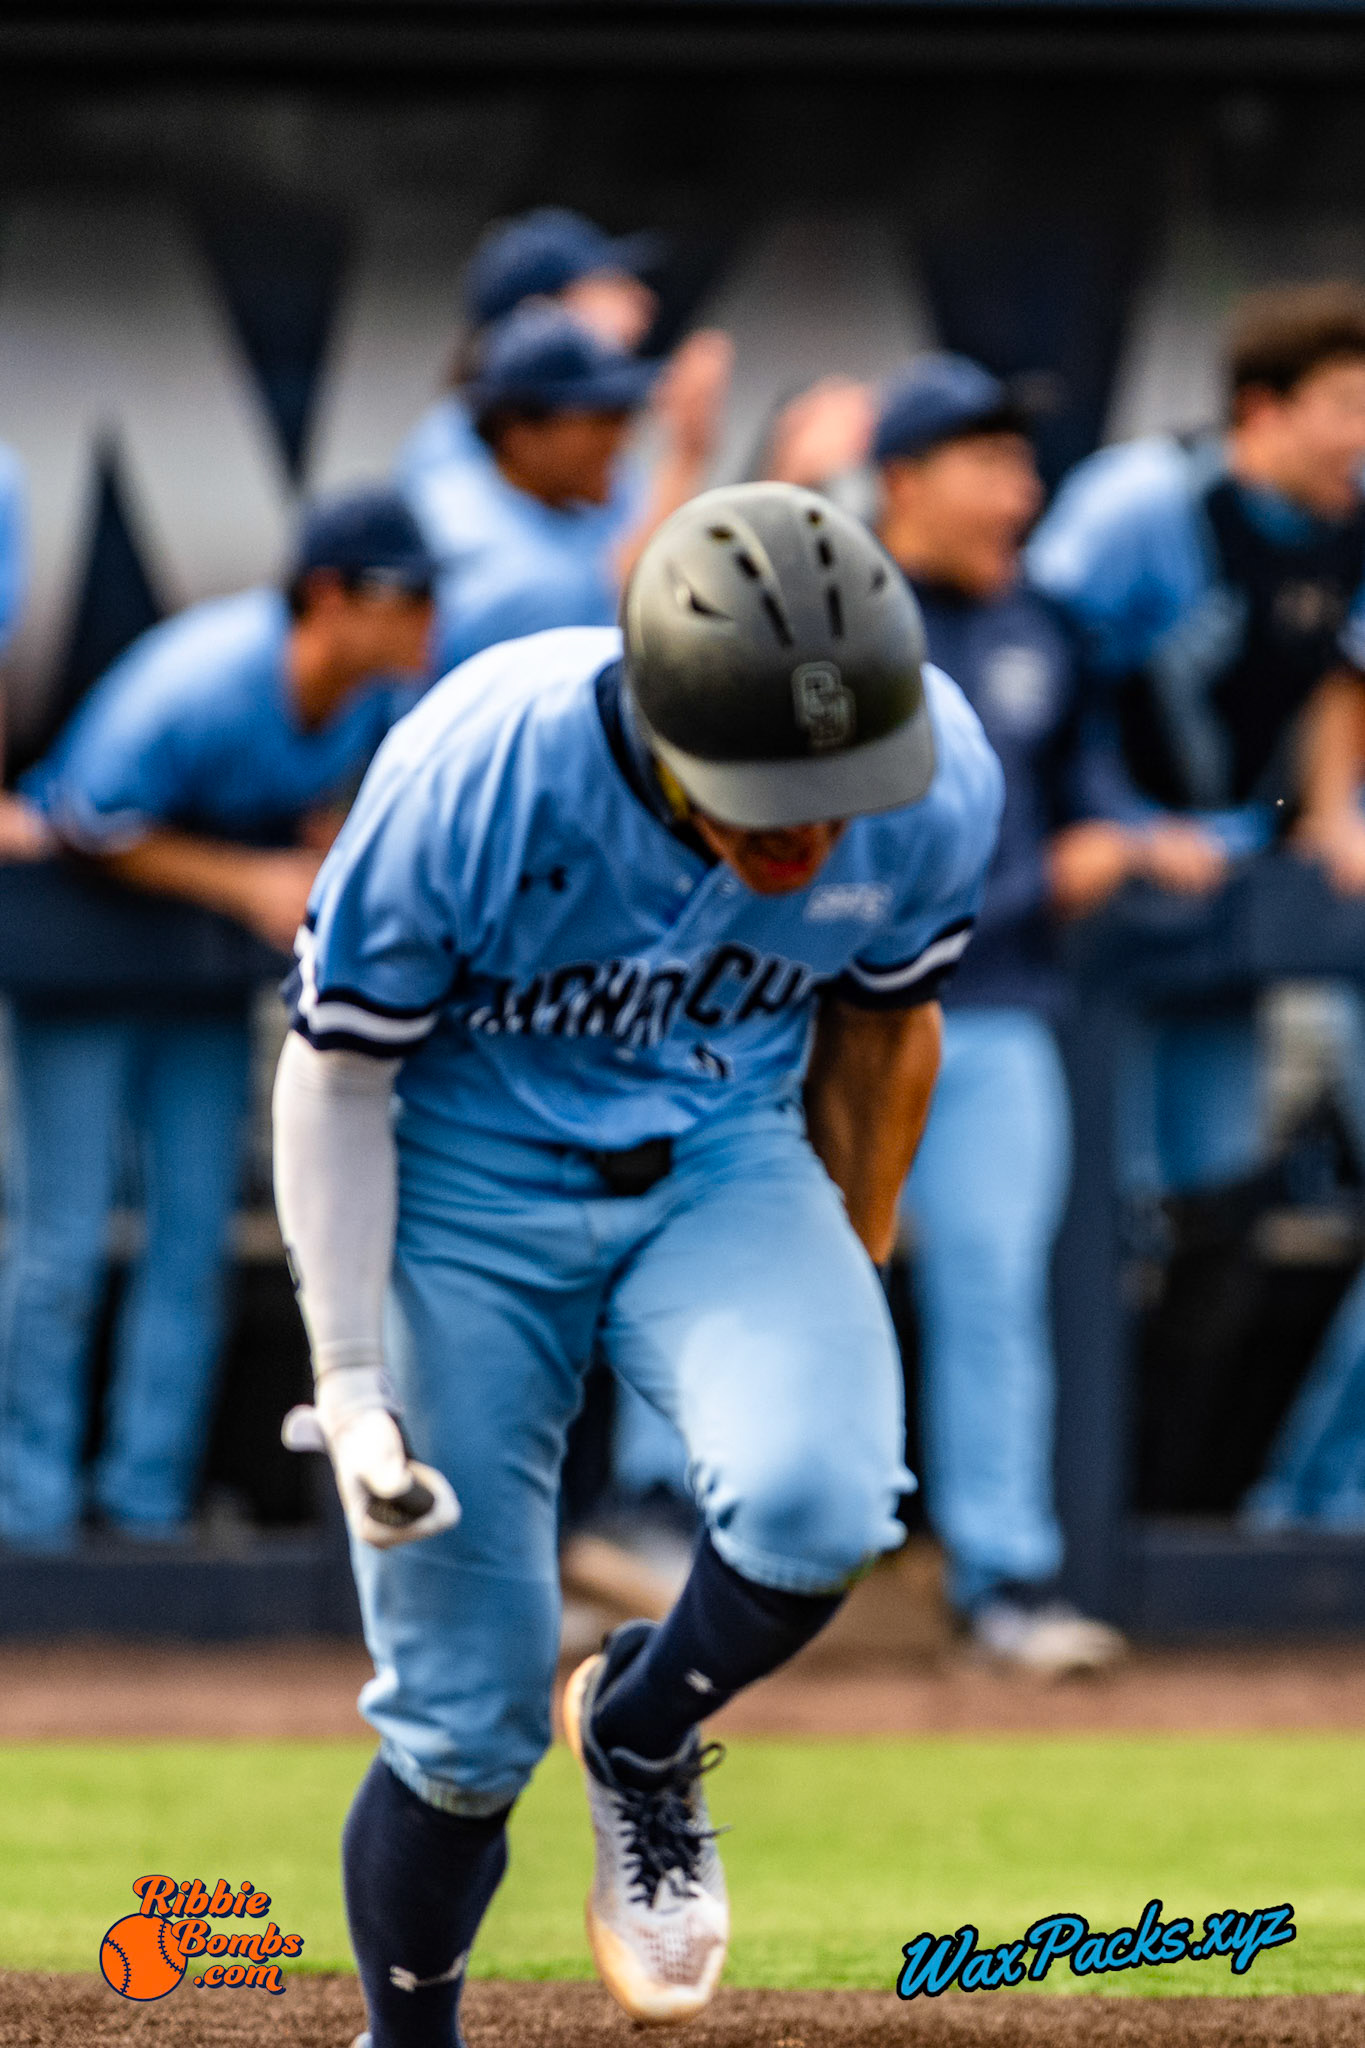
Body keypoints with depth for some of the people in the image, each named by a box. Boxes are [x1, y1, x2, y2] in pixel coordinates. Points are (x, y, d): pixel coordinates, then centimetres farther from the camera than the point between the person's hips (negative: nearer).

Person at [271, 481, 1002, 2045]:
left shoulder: (938, 782, -21)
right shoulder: (468, 782, -30)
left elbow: (880, 1022, 1)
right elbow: (336, 1076, -13)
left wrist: (841, 1306, 14)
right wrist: (348, 1388, -17)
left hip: (724, 1166, 2)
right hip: (470, 1183, -2)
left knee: (816, 1501, -29)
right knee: (463, 1736, -2)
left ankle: (644, 1736, 4)